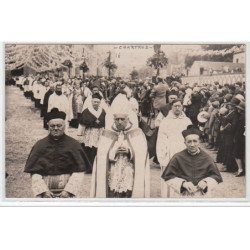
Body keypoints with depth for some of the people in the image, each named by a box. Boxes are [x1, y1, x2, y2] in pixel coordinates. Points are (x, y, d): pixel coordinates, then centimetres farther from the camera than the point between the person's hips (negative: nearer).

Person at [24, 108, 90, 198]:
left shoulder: (73, 145, 2)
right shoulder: (40, 145, 5)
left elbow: (79, 172, -3)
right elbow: (34, 173, 2)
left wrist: (68, 191, -12)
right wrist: (43, 190, -10)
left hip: (68, 191, -1)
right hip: (46, 191, 1)